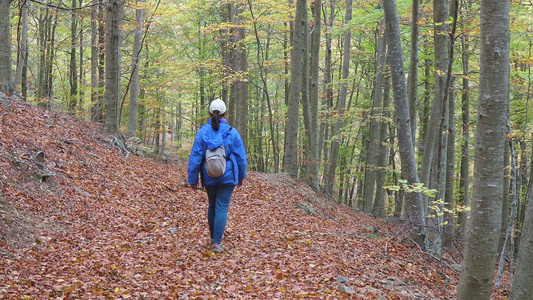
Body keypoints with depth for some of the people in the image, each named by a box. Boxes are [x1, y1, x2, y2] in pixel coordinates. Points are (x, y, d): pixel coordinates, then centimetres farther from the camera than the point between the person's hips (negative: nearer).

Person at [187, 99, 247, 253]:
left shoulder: (203, 131, -5)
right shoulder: (232, 132, -6)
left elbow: (195, 157, -3)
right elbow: (241, 156, 1)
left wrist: (193, 179, 4)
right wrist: (241, 176, 15)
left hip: (209, 177, 2)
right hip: (227, 176, -2)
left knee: (212, 206, 19)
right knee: (222, 208, -1)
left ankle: (213, 239, 30)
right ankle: (217, 242, -7)